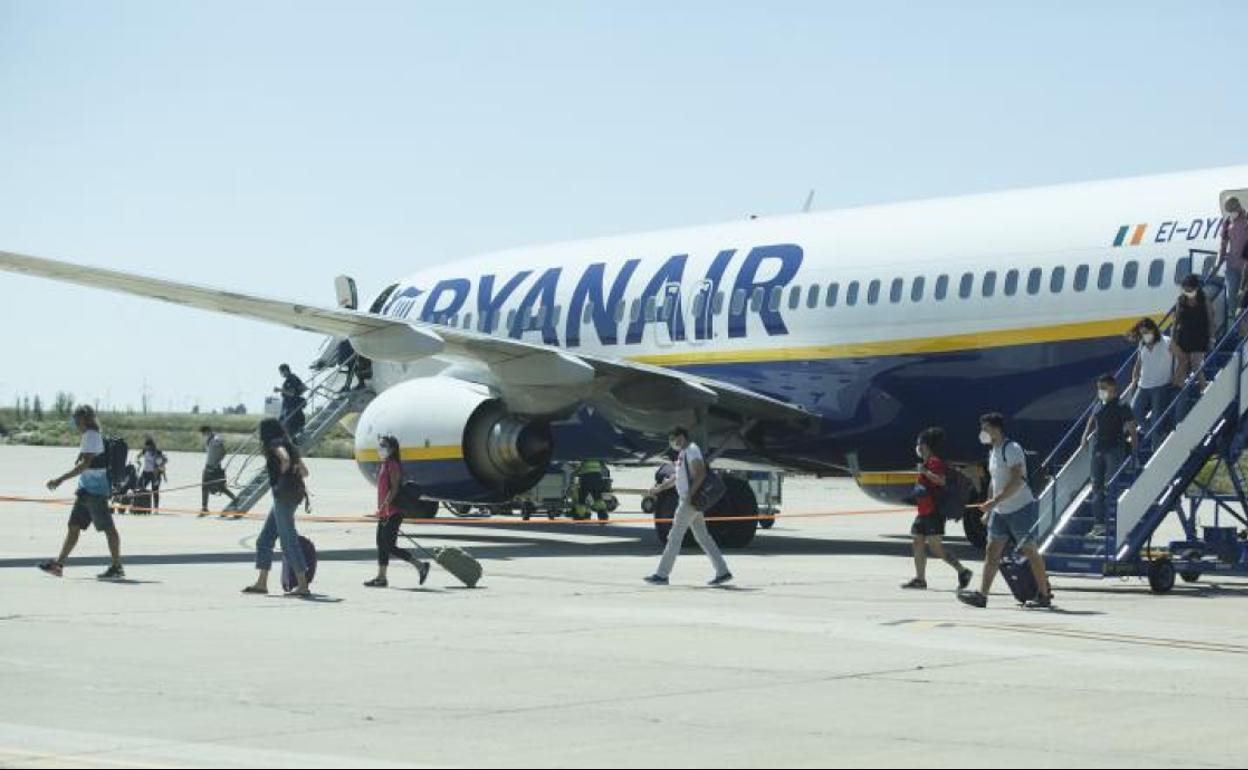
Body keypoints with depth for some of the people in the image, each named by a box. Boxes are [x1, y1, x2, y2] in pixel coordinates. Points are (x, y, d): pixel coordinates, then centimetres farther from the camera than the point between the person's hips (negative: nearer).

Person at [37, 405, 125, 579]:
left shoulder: (91, 436, -13)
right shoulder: (90, 435, 17)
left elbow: (85, 464, -22)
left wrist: (61, 479, -23)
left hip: (95, 491, -10)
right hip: (86, 490, 10)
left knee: (108, 527, -7)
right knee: (74, 526, 10)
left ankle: (117, 568, -5)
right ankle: (59, 564, 14)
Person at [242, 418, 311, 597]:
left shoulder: (276, 444, -7)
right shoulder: (289, 445, 19)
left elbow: (285, 458, -29)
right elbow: (304, 471, 23)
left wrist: (282, 473, -13)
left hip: (284, 495, -10)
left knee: (289, 541, -7)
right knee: (264, 540, 14)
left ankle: (302, 586, -8)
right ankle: (261, 583, 17)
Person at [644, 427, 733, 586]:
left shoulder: (692, 450, -11)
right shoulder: (683, 453, 19)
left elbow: (701, 474, -21)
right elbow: (677, 477, 28)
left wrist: (690, 494, -25)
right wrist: (658, 489, 25)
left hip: (690, 501, -10)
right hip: (687, 500, 10)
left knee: (674, 537, -5)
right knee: (703, 537, 9)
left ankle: (662, 575, -2)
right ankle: (723, 572, 8)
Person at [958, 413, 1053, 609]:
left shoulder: (1011, 449, -15)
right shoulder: (993, 451, 13)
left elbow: (1017, 480, -25)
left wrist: (995, 501, -27)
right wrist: (988, 507, 20)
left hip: (1021, 509, -9)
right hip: (1000, 512, 9)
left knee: (1029, 551, -1)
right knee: (992, 551, 1)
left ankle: (1044, 594, 9)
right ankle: (982, 594, -2)